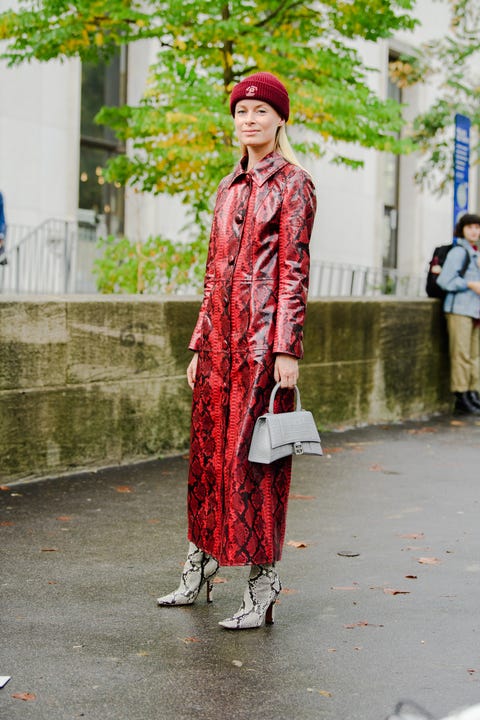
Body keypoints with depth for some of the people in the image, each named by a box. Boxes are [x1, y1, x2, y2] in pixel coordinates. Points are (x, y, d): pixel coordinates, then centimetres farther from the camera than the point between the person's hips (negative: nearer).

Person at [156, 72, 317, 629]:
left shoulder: (292, 183, -2)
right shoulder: (229, 189, 18)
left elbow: (294, 270, -8)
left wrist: (286, 349, -14)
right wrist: (199, 345, 16)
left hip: (263, 332, -7)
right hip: (221, 333, 7)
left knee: (252, 453, -6)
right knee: (208, 447, 10)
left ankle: (262, 585, 1)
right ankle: (199, 567, 22)